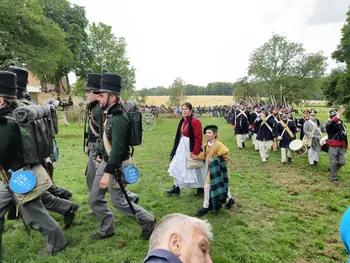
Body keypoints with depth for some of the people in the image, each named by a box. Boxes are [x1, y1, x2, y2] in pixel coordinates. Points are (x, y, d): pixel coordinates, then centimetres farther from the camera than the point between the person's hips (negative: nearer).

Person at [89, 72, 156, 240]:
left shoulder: (119, 119, -25)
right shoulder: (110, 114, 5)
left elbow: (118, 148, -29)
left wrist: (108, 173, -30)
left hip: (116, 166, -9)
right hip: (106, 162, 9)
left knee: (117, 201, 5)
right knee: (94, 199, 15)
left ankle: (148, 221, 24)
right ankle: (106, 230, 33)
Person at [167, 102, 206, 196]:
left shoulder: (195, 122, -19)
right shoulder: (182, 121, 7)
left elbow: (199, 139, -21)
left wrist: (195, 153, -23)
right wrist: (175, 149, 13)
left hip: (191, 149, -8)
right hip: (182, 148, 8)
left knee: (194, 169, 6)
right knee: (178, 166, 12)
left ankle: (201, 188, 28)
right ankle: (176, 187, 24)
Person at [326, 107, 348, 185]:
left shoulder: (342, 124, 10)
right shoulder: (329, 124, -8)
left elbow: (345, 136, 18)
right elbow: (333, 122, -36)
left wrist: (346, 147, 20)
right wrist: (339, 114, -45)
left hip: (341, 147, 6)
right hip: (333, 147, -5)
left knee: (342, 162, 7)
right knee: (333, 163, 0)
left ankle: (332, 170, 35)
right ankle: (334, 178, 12)